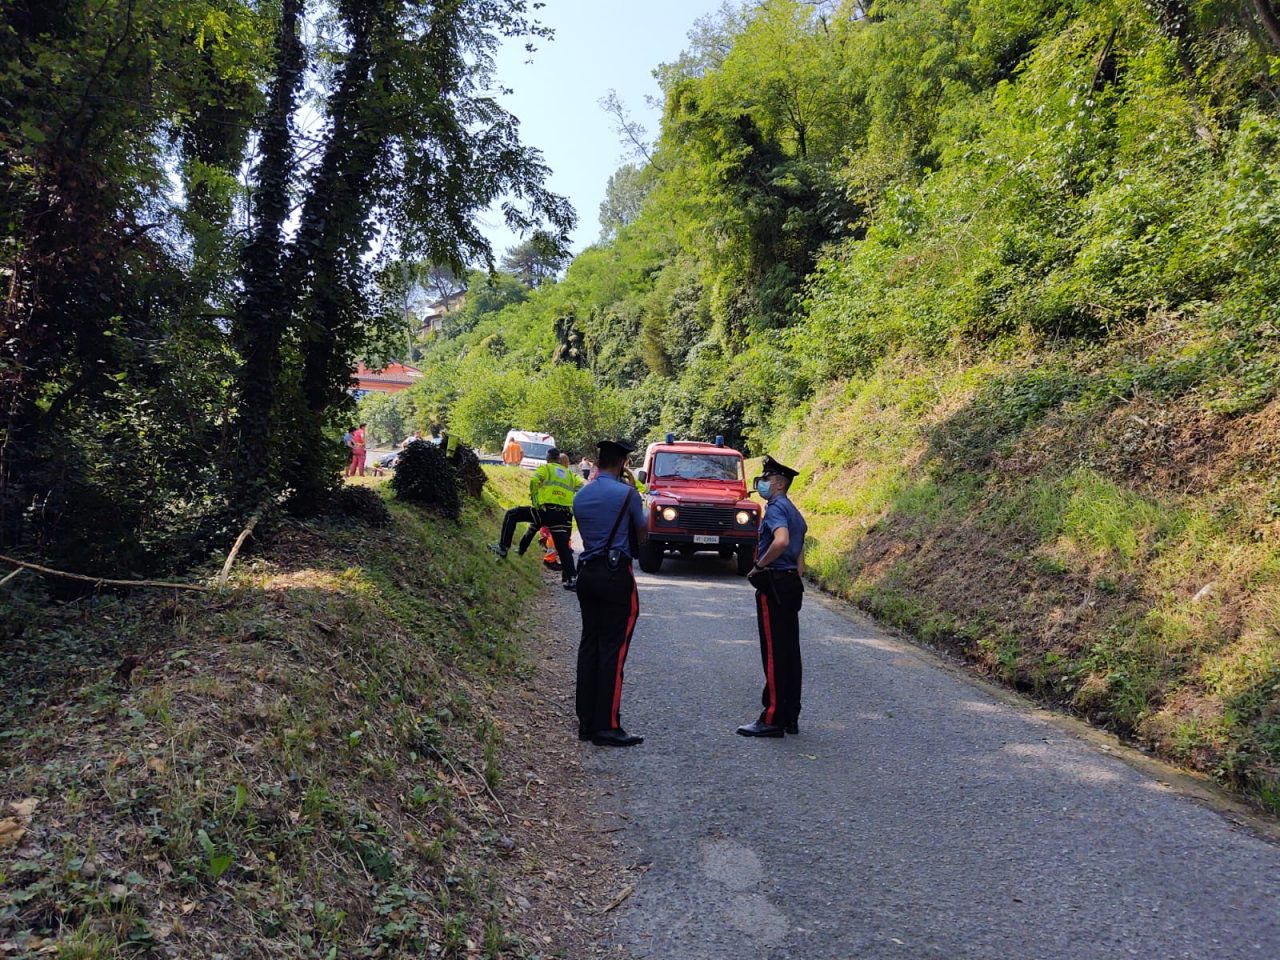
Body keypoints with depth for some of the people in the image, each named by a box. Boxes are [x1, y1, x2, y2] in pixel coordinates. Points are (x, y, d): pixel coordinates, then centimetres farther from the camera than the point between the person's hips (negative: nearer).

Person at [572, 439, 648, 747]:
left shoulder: (580, 496, 10)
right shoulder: (627, 493, -8)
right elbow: (642, 534, 5)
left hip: (586, 572, 7)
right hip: (616, 574, -6)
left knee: (589, 644, 11)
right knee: (613, 648, -4)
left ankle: (586, 722, 15)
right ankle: (607, 726, -3)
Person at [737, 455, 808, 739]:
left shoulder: (776, 507, -12)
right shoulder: (793, 511, 18)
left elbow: (781, 540, -31)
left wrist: (759, 566, -19)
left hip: (773, 584, -10)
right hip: (792, 583, 10)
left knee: (774, 654, -5)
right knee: (790, 652, 12)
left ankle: (772, 719, 0)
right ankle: (790, 717, 18)